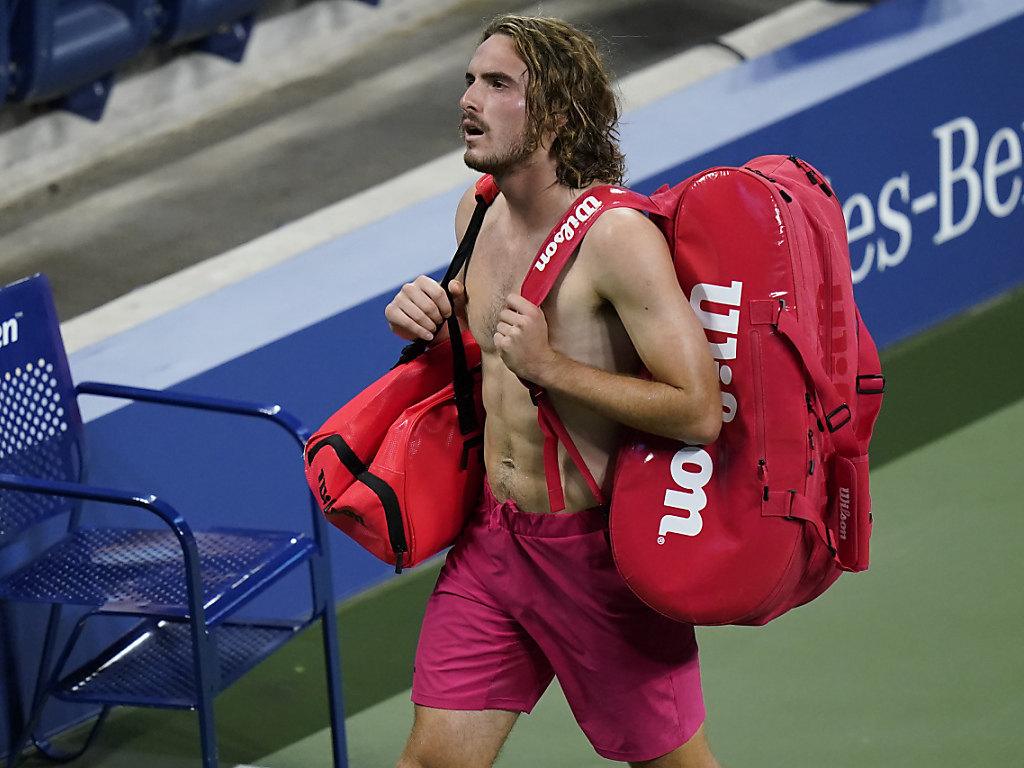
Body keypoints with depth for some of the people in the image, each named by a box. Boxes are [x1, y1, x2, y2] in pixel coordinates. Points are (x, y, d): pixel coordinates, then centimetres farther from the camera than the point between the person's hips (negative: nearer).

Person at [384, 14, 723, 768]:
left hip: (598, 552, -6)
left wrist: (549, 364, -26)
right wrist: (430, 316, 1)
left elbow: (700, 410, -26)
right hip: (491, 536, 7)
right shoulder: (479, 211, 3)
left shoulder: (617, 235, -22)